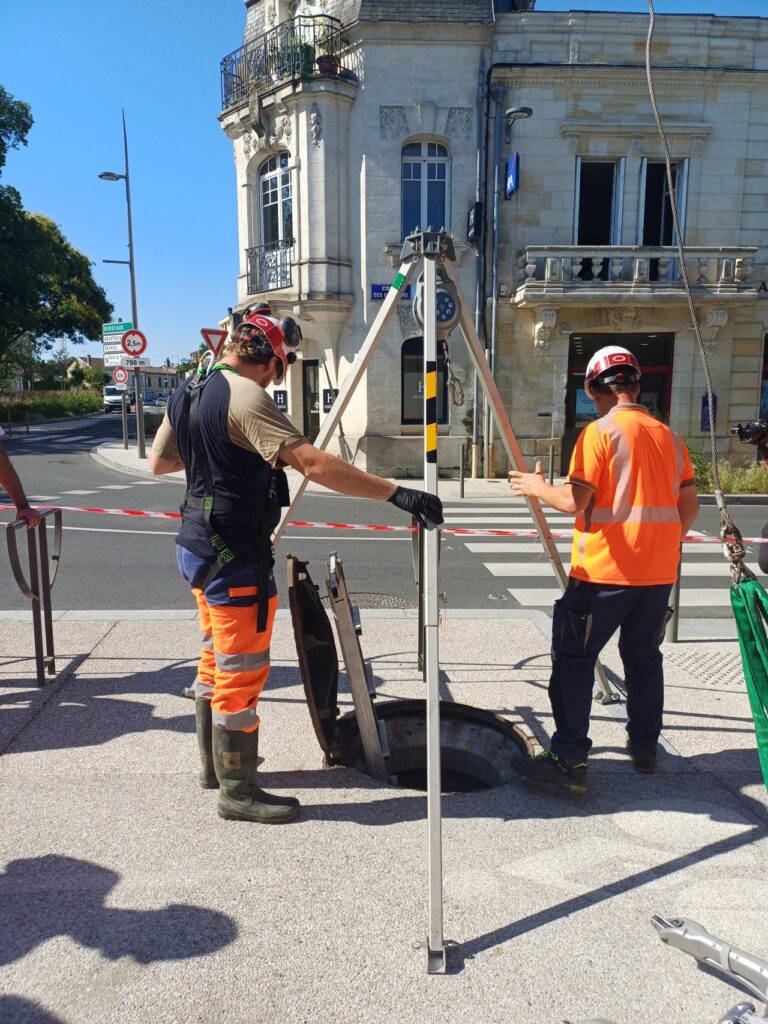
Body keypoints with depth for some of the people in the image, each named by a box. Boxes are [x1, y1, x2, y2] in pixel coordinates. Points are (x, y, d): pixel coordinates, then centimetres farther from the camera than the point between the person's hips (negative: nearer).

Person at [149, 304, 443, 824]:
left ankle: (215, 763, 38)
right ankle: (238, 790, 15)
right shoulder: (245, 397, -20)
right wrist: (397, 493, -31)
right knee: (242, 672, 2)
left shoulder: (188, 394, 9)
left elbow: (159, 460, 22)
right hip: (235, 557, -10)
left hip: (200, 546, 10)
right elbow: (315, 464, -30)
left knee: (216, 661, 22)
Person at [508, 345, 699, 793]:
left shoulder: (599, 432, -9)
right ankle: (645, 747, 28)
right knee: (644, 656, 18)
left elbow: (574, 501, -16)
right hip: (659, 572, 7)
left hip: (604, 570, -6)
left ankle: (570, 759, -2)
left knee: (574, 659, 0)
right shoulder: (669, 435, 10)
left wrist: (537, 487, 1)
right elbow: (689, 505, 12)